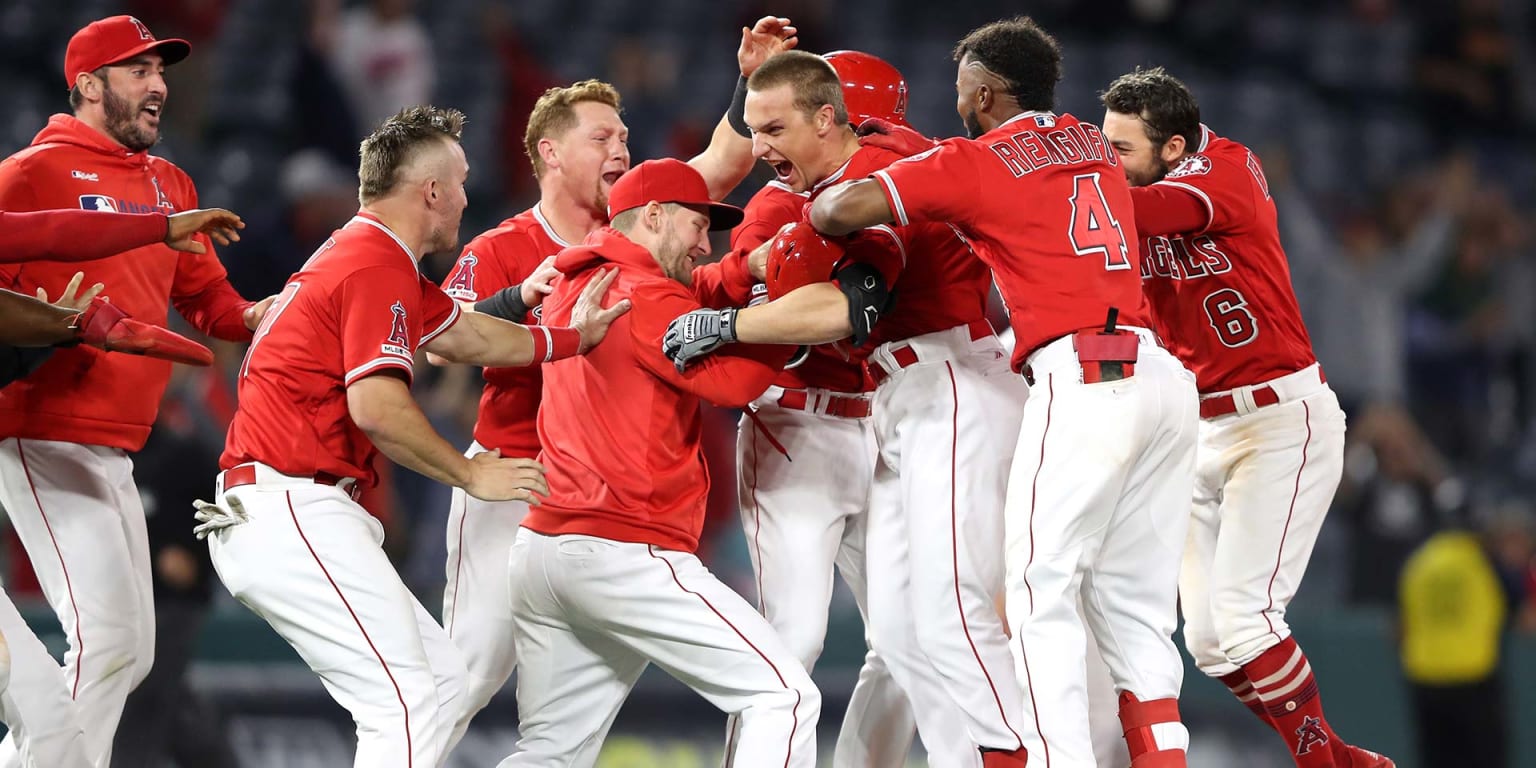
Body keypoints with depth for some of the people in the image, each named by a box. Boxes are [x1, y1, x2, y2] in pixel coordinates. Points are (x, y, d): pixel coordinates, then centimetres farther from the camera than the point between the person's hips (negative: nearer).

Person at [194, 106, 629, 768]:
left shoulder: (366, 256, 20)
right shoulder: (380, 269, -12)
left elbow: (464, 335, 34)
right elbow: (377, 407, -23)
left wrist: (570, 337, 39)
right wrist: (470, 474, -12)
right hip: (290, 509, -11)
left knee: (447, 685, 12)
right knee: (408, 706, -16)